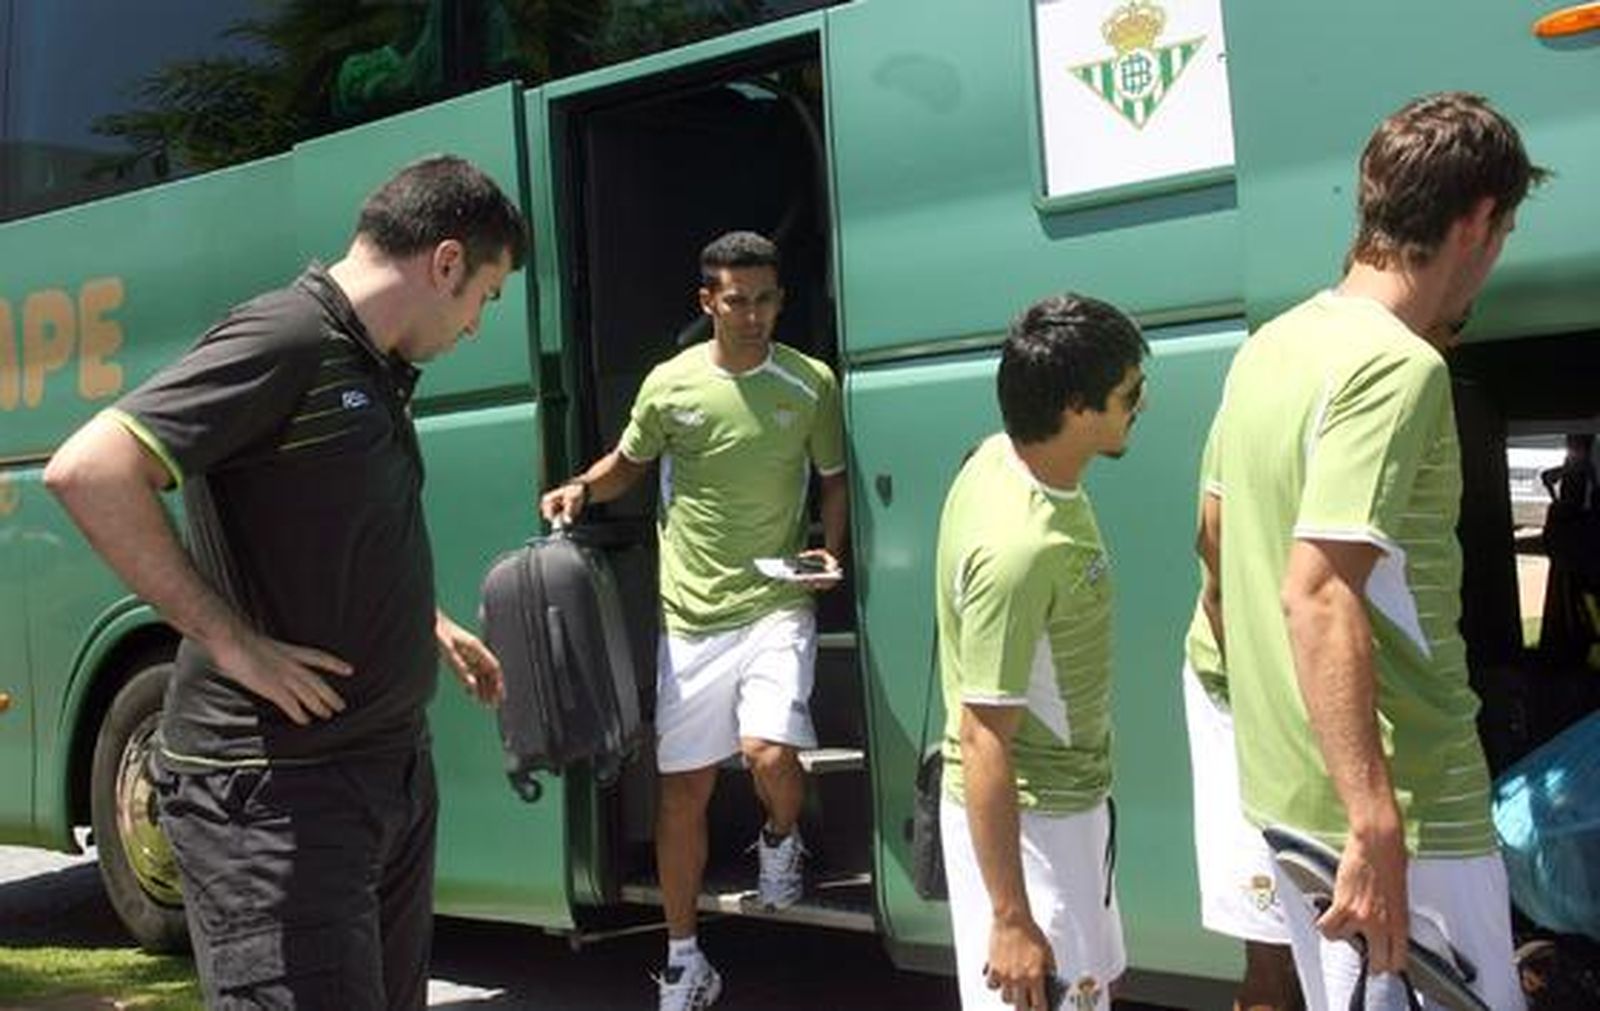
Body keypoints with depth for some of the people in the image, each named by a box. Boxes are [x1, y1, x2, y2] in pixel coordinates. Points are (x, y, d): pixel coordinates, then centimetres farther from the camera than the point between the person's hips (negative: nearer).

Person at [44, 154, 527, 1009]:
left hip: (393, 767, 10)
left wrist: (430, 625, 22)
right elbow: (88, 471, -27)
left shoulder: (371, 369, 13)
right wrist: (229, 639, -24)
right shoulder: (284, 340, -17)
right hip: (276, 786, -10)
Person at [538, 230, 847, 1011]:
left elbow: (834, 477, 10)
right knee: (682, 789, 6)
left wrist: (831, 552, -7)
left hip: (775, 604, -1)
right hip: (690, 615, 2)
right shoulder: (670, 384, -1)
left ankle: (780, 840, 17)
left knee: (770, 752, -22)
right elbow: (628, 462, 16)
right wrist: (581, 489, -4)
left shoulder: (811, 383, -2)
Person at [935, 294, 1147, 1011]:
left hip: (1069, 799, 10)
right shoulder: (1018, 549, -31)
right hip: (1019, 818, -10)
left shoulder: (1005, 456, -3)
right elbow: (983, 744, -28)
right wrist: (1011, 919, -24)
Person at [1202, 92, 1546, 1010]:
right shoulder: (1400, 367, -19)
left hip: (1284, 785, 9)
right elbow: (1318, 597, -28)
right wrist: (1378, 826, -30)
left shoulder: (1270, 347, 10)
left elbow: (1218, 535, 22)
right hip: (1404, 803, -9)